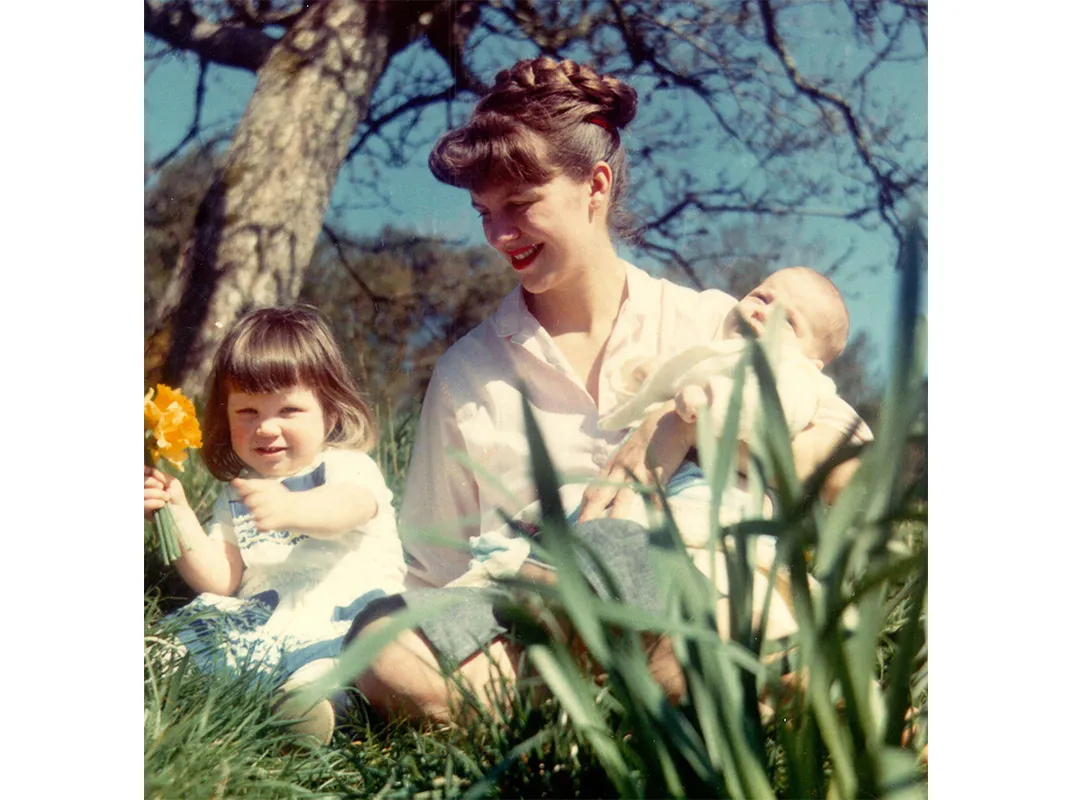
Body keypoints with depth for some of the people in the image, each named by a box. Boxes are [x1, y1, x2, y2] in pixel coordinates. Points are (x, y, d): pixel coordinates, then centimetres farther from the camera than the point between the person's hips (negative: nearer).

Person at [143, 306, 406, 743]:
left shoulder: (348, 467, 3)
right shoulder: (235, 494, 21)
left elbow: (347, 507, -24)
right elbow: (222, 580, 11)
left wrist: (289, 509, -47)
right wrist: (179, 515, -3)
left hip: (343, 614, -5)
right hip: (262, 624, 6)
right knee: (185, 629, -14)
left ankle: (312, 687, -58)